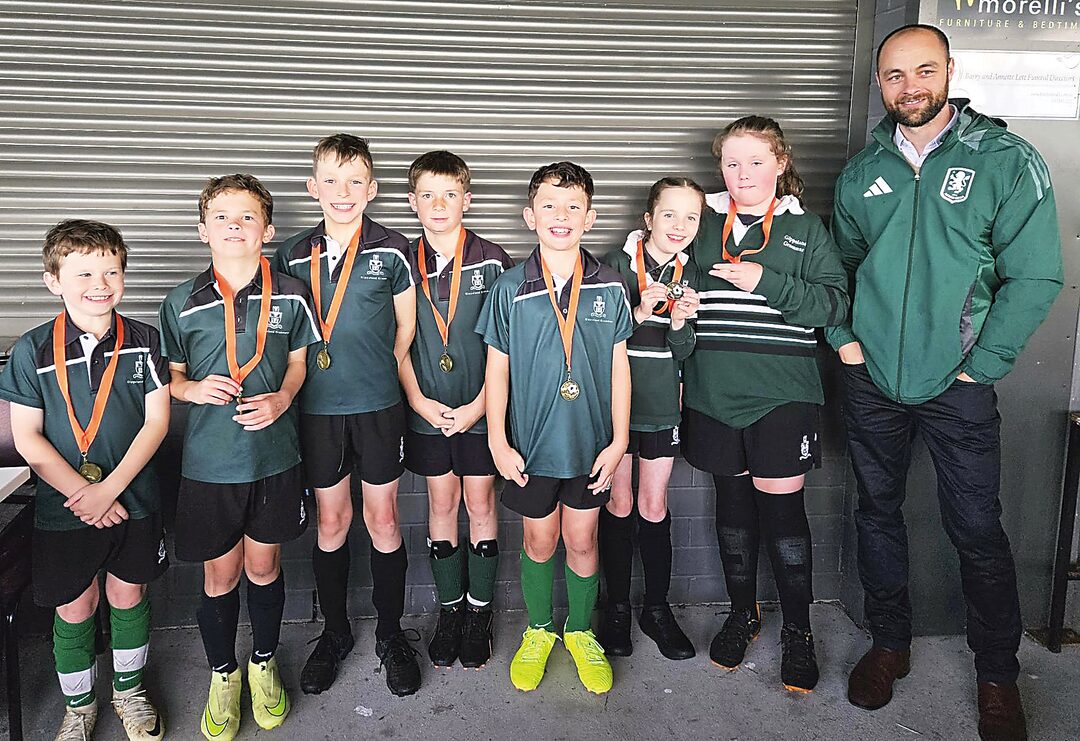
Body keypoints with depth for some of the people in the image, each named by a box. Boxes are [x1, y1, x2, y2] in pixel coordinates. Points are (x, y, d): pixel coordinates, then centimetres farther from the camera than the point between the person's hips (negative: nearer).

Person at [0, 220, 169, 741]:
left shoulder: (144, 341, -5)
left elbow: (156, 420, -7)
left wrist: (108, 489, -15)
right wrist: (81, 494, -14)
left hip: (133, 499, 1)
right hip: (62, 506, -1)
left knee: (128, 594, 15)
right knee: (73, 606, 11)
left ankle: (129, 691, 37)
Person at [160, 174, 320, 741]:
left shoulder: (289, 296, -3)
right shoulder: (181, 303, -3)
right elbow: (171, 376, 8)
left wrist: (282, 399, -11)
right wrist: (196, 389, -14)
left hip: (274, 454, 0)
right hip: (208, 459, 0)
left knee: (264, 565, 13)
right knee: (220, 572, 10)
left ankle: (263, 663, 37)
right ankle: (222, 674, 33)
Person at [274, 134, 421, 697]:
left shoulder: (392, 251, -5)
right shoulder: (293, 255, 2)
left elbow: (406, 327, 4)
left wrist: (376, 377, 5)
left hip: (377, 407, -2)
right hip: (317, 408, 2)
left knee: (383, 520, 7)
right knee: (331, 522, 12)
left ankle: (391, 634, 23)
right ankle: (334, 632, 29)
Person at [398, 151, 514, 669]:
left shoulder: (491, 261, -6)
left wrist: (479, 406, -12)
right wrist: (419, 401, -7)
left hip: (481, 407, -2)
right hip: (426, 408, 2)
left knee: (480, 503, 6)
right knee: (441, 503, 12)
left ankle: (479, 611, 21)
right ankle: (449, 608, 26)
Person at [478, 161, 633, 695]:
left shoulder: (609, 287, -2)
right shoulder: (510, 288, -5)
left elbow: (619, 365, 2)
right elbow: (497, 368, -1)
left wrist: (619, 439, -1)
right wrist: (498, 442, -4)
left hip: (591, 442, 1)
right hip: (531, 442, 0)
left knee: (582, 540, 12)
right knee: (539, 539, 13)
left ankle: (580, 632, 33)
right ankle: (538, 630, 35)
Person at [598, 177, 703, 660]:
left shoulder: (688, 272, 2)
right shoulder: (617, 263, -10)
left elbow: (683, 353, 2)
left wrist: (680, 322, -18)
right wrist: (638, 312, -24)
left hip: (661, 404, 3)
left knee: (653, 508, 8)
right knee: (619, 505, 7)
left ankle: (657, 608, 23)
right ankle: (617, 607, 22)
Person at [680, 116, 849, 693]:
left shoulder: (805, 229, 4)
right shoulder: (703, 225, 11)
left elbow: (835, 302, -7)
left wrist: (767, 282, -17)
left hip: (782, 392, -2)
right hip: (714, 391, 3)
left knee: (781, 504, -2)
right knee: (733, 499, 12)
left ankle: (797, 630, 16)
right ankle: (742, 613, 30)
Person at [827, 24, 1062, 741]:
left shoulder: (1007, 160, -6)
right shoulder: (862, 172, 6)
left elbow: (1035, 277, -8)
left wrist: (980, 366, -11)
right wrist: (843, 338, 3)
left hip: (959, 386, -3)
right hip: (873, 383, 4)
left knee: (977, 532, 3)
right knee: (877, 512, 13)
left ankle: (998, 675, 24)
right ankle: (890, 642, 33)